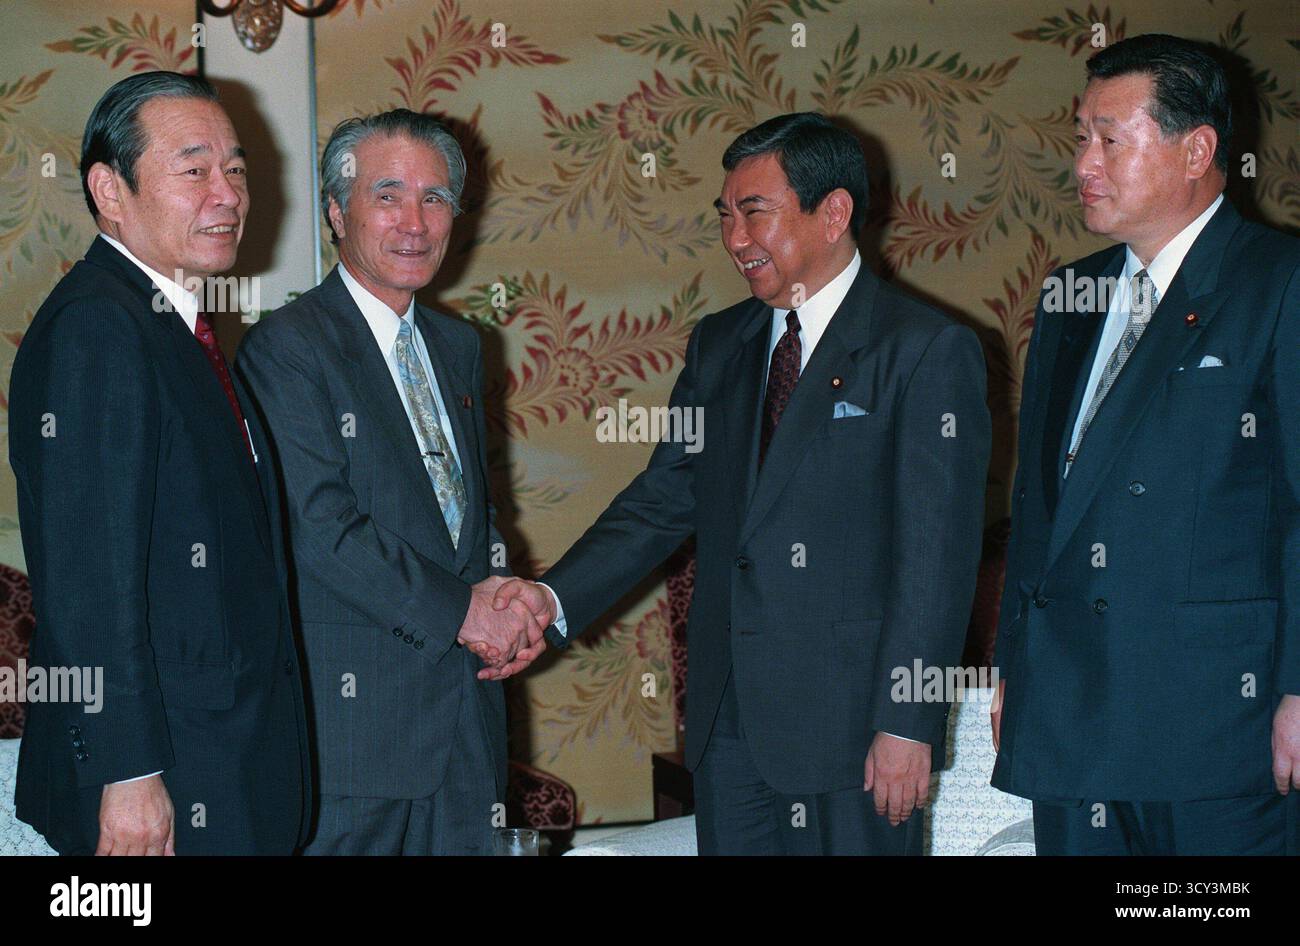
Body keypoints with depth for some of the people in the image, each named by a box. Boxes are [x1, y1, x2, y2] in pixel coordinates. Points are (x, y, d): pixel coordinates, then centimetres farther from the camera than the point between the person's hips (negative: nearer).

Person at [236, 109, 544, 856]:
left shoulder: (458, 346, 17)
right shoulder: (285, 349, -9)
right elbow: (321, 529, -16)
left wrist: (504, 599, 0)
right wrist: (460, 611, -14)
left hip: (466, 713, 7)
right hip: (352, 711, -7)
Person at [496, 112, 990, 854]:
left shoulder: (927, 352, -7)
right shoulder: (718, 345, 13)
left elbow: (938, 554, -11)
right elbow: (665, 499, 11)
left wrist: (908, 725, -15)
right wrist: (554, 598, -4)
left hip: (849, 720, -6)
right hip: (727, 716, 6)